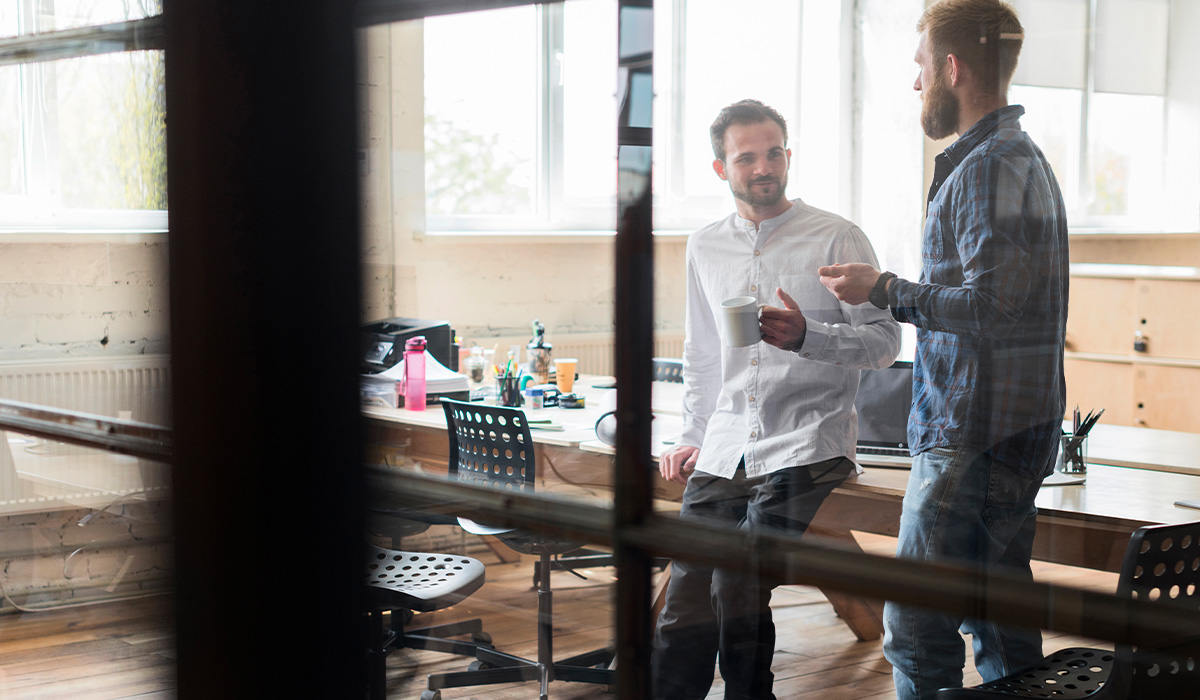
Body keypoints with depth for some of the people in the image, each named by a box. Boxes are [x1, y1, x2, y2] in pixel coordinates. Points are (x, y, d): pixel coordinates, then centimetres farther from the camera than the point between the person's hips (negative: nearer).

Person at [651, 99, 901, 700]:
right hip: (725, 451, 5)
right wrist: (691, 438, 18)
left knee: (738, 589, -20)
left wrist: (808, 337, -20)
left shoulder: (836, 239, 1)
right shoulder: (705, 248, 17)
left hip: (804, 446, -5)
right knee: (685, 602, -4)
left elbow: (884, 341, -4)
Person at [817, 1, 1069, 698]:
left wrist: (883, 290, -12)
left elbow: (989, 304, -23)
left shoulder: (989, 168, -15)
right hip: (1019, 427, 11)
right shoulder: (1023, 157, 19)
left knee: (918, 622, -7)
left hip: (972, 432, -11)